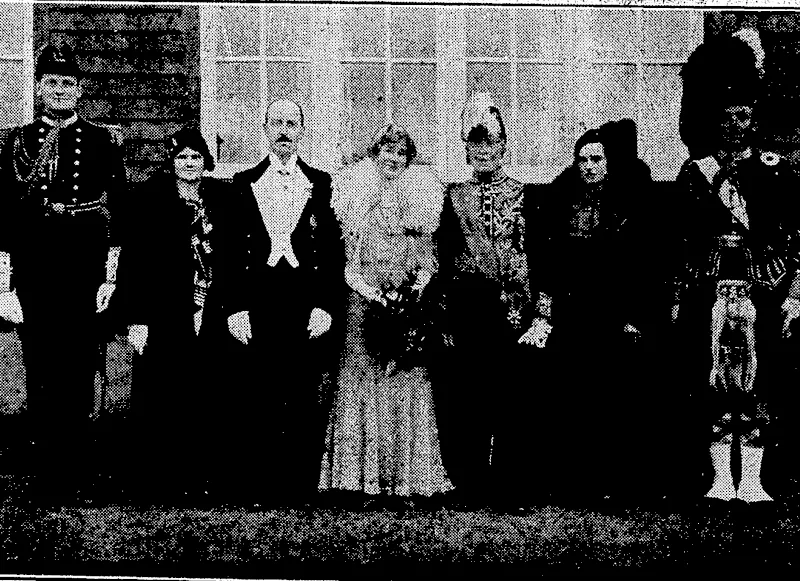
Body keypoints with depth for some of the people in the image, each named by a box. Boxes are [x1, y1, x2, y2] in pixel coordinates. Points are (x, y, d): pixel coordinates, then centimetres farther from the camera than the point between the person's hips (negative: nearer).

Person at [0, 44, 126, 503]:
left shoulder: (103, 142, 5)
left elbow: (117, 212, 3)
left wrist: (111, 277, -3)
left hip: (85, 275, -1)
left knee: (80, 375, 3)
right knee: (41, 377, 5)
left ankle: (78, 477, 14)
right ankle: (47, 477, 15)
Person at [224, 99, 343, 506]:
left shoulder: (322, 184, 9)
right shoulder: (244, 183, 11)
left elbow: (335, 251, 6)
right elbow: (232, 252, 7)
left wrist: (325, 307, -4)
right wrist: (235, 308, -2)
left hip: (309, 309, 0)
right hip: (256, 308, 0)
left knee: (305, 407, 1)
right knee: (256, 406, -1)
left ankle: (301, 491, 8)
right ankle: (251, 490, 6)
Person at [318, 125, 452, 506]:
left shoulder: (420, 201, 12)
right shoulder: (355, 202, 7)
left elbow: (427, 262, 10)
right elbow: (349, 266, 2)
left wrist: (416, 290, -8)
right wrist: (376, 295, -12)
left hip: (409, 303, 1)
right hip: (364, 302, -1)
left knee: (408, 386, -2)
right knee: (362, 384, -5)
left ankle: (409, 476, 2)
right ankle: (362, 475, 0)